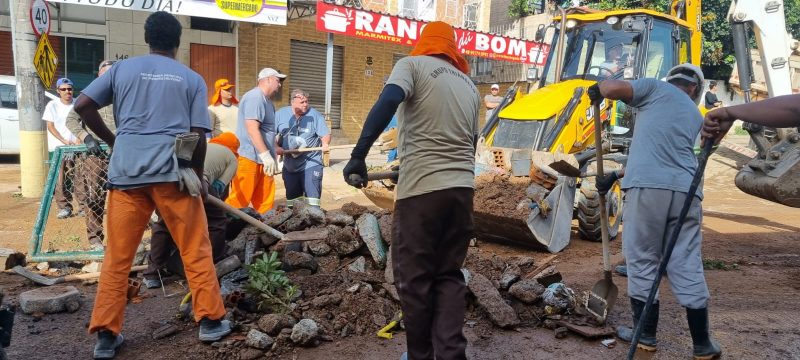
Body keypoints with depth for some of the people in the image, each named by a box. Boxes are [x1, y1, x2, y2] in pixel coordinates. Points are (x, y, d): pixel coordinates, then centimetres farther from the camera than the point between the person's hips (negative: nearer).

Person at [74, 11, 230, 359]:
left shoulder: (122, 68, 13)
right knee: (196, 250, 8)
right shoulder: (192, 78, 10)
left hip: (126, 170, 2)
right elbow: (198, 135, 3)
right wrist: (198, 176, 15)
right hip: (172, 171, -1)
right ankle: (211, 320, 15)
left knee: (117, 256, 9)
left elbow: (82, 106, 6)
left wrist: (112, 140, 18)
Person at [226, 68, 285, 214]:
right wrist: (266, 155, -24)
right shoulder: (255, 97, -11)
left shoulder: (266, 100, 20)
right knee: (239, 201, -8)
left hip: (261, 159, 10)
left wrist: (272, 156, 26)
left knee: (265, 203, 8)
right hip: (249, 158, -10)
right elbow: (252, 129, -21)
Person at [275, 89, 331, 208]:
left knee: (312, 197, -8)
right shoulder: (280, 114, 0)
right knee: (291, 197, 14)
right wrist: (276, 147, -8)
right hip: (289, 165, 4)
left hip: (311, 164, -3)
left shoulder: (315, 115, -6)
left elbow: (325, 134, -7)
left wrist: (325, 144, -27)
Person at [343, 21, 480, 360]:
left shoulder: (412, 64, 3)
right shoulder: (470, 86, 18)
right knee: (450, 274, 15)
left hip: (421, 189, -5)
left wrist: (358, 155, -19)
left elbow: (388, 101, -17)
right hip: (463, 188, 6)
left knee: (414, 277, 7)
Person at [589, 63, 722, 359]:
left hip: (647, 188, -4)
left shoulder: (656, 87, 13)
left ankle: (646, 335, 17)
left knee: (642, 262, 7)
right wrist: (616, 176, 28)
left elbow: (614, 88, -4)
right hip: (685, 190, 4)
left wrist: (596, 90, 19)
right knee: (687, 267, 10)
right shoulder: (695, 115, 27)